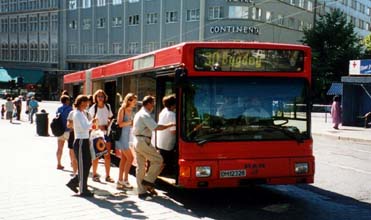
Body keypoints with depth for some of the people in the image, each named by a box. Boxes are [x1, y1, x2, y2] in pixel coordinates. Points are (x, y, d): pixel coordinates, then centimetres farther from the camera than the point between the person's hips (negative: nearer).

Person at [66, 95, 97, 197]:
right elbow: (84, 128, -23)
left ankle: (73, 182, 24)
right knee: (83, 166, -2)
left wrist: (91, 125, 4)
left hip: (85, 141, 10)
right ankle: (83, 190, 7)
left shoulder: (82, 113, 15)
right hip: (80, 142, -10)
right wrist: (92, 122, -9)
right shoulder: (77, 114, -15)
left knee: (87, 164, 13)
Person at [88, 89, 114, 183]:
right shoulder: (93, 108, -6)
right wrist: (98, 126, -17)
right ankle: (94, 175, 16)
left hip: (106, 132, 4)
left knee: (107, 155, 4)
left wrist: (108, 125, -2)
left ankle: (107, 176, 11)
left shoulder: (108, 106, 6)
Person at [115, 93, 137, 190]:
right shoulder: (122, 110, -11)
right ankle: (125, 180, 0)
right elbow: (119, 123, -18)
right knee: (130, 158, -9)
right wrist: (130, 122, -19)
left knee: (124, 159, 10)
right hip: (122, 136, -8)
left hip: (127, 136, 8)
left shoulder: (131, 111, 10)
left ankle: (120, 181, 16)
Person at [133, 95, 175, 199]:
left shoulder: (138, 114, 19)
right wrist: (170, 125, -13)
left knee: (140, 166, 10)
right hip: (143, 142, -10)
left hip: (137, 141, 10)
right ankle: (148, 180, 1)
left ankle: (141, 191, 13)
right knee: (158, 159, -1)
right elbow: (156, 127, -21)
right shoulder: (145, 115, -13)